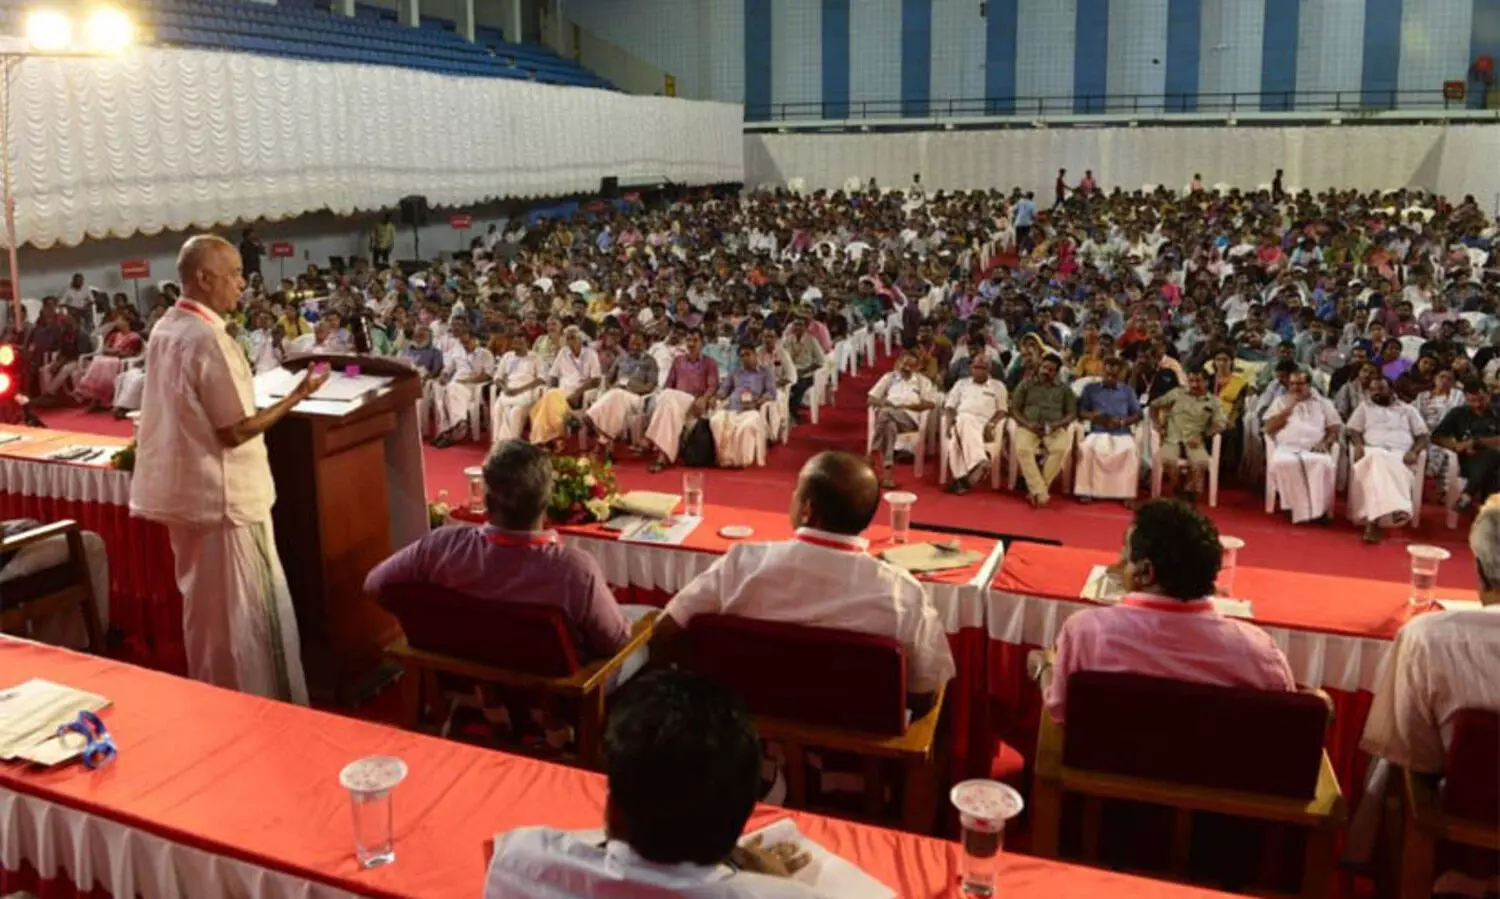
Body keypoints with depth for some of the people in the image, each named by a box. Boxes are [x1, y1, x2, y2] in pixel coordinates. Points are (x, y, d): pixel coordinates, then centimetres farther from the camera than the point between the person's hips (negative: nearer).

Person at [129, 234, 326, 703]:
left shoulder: (164, 330, 6)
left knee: (205, 605, 20)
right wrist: (296, 397, -15)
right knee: (246, 611, 2)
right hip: (223, 495, -9)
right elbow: (236, 431, -21)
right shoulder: (208, 338, -21)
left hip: (184, 490, 9)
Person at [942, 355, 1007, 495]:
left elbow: (1002, 410, 11)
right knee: (965, 420, -40)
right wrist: (950, 420, -4)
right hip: (961, 421, 1)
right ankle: (979, 463, -55)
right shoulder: (961, 384, 26)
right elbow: (949, 406, 18)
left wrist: (991, 424, -9)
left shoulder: (998, 386, 21)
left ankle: (961, 477, -51)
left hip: (984, 425, -1)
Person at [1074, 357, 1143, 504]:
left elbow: (1137, 415, 11)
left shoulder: (1128, 391, 16)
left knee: (1131, 450, -32)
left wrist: (1122, 421, -9)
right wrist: (1092, 416, -12)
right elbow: (1081, 411, 11)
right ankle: (1086, 491, -25)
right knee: (1085, 448, -32)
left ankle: (1127, 493, -25)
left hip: (1121, 434, 0)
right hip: (1097, 432, 0)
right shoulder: (1091, 388, 14)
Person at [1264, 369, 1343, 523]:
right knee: (1280, 463, -37)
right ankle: (1298, 508, -28)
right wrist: (1288, 408, 3)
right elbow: (1269, 428, 8)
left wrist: (1325, 442, -7)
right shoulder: (1280, 402, 21)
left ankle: (1318, 508, -27)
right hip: (1287, 448, 0)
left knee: (1324, 463, -37)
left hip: (1315, 450, 0)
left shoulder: (1323, 403, 21)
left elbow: (1335, 429, 14)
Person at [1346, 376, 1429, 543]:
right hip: (1372, 451, 0)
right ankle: (1393, 511, -51)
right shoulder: (1364, 407, 25)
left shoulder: (1408, 410, 23)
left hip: (1400, 455, 0)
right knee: (1376, 462, -38)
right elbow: (1354, 430, 13)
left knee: (1378, 468, -36)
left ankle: (1374, 519, -47)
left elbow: (1423, 436, 14)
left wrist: (1414, 452, -7)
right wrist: (1358, 445, -10)